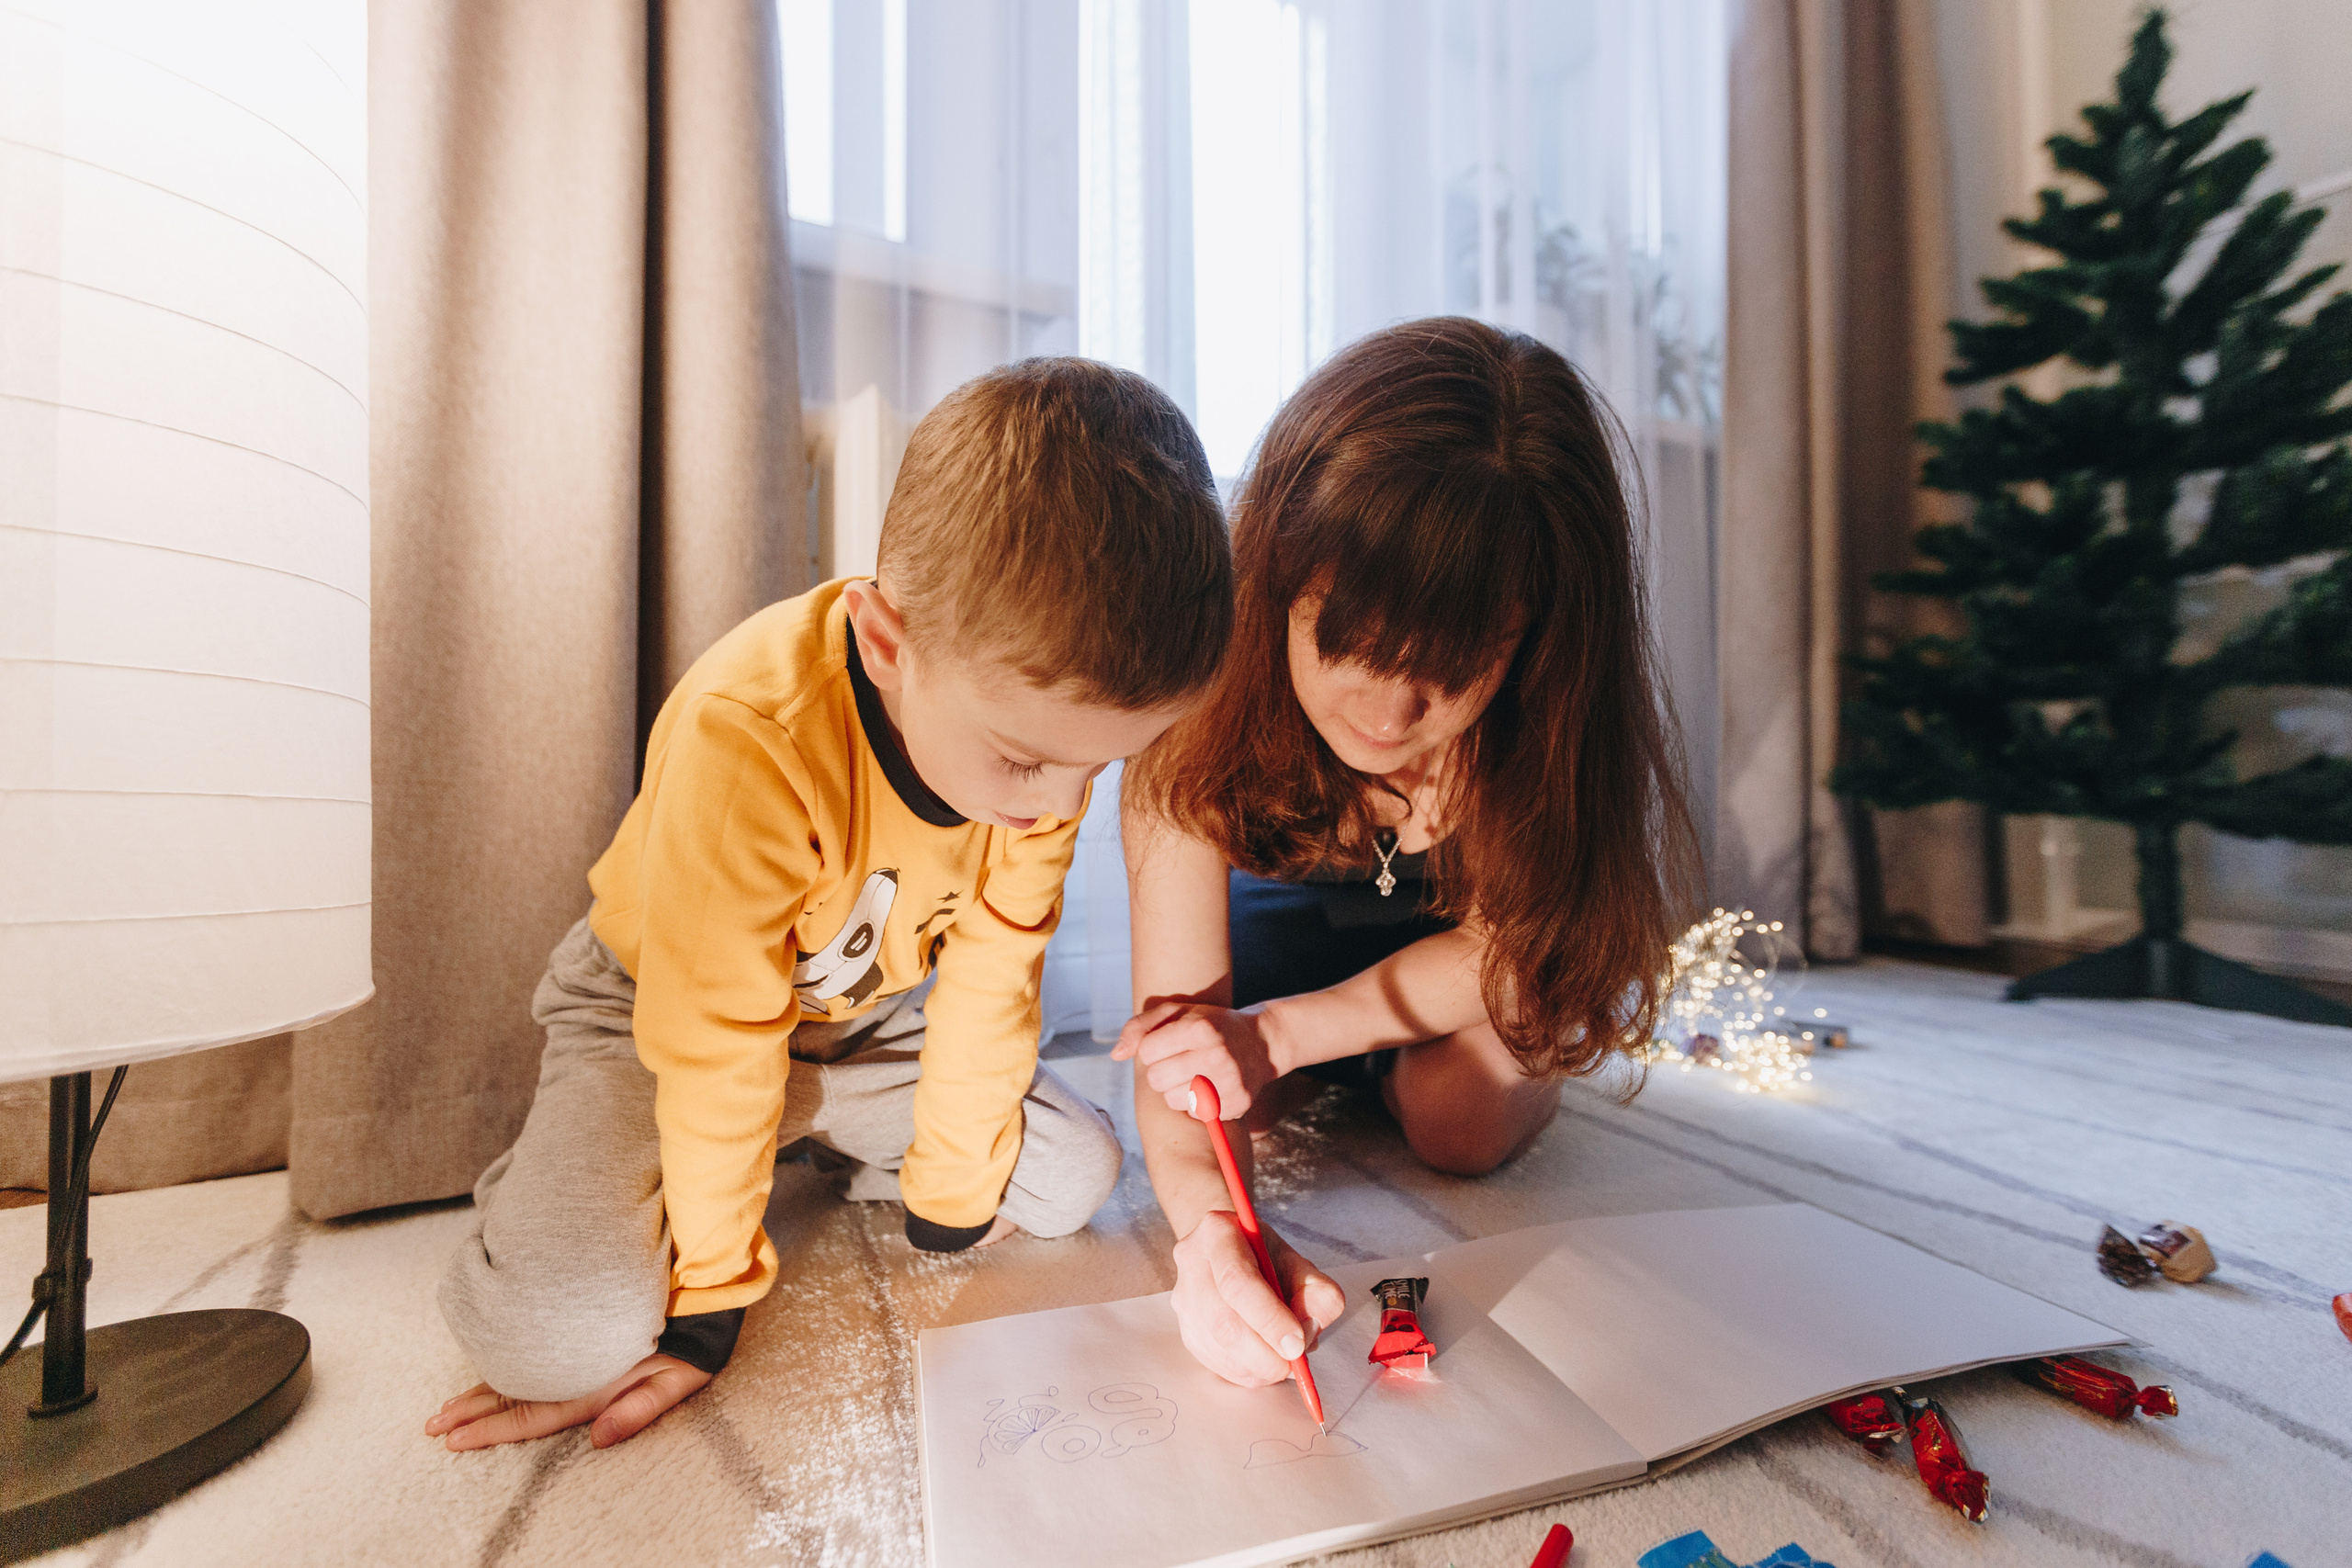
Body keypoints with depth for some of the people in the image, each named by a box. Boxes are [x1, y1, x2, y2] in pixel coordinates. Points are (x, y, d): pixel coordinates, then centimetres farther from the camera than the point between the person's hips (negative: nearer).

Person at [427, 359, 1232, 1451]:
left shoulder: (1042, 710, -22)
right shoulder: (748, 742, -39)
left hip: (853, 1020, 4)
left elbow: (991, 979, -13)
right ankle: (547, 1187, 12)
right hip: (653, 1010, -3)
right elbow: (715, 1046, -28)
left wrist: (952, 1197, -4)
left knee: (1077, 1172, -3)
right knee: (561, 1337, -23)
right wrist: (707, 1303, -14)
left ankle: (816, 1146, 18)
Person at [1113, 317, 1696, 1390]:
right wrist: (1206, 1217, -55)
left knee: (1460, 1117, -21)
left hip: (1456, 928, 0)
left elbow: (1501, 936, -21)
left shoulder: (1552, 714, -34)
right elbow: (1178, 1013, -34)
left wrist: (1283, 1029, -33)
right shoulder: (1203, 696, -36)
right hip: (1287, 898, 1)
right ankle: (1343, 1070, 18)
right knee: (1225, 1093, -19)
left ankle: (1529, 1051, 17)